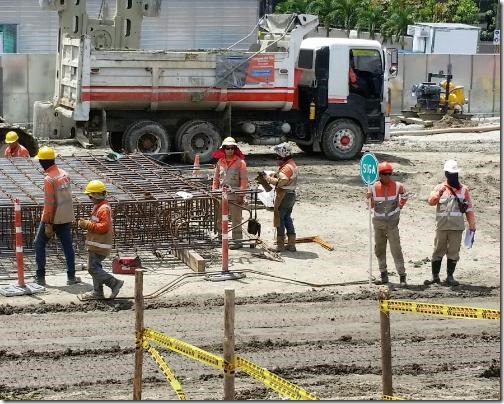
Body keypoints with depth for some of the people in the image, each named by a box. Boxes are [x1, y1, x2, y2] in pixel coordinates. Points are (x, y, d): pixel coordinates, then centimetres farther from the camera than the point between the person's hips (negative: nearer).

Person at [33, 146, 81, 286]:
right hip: (67, 217, 6)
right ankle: (71, 276, 11)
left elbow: (49, 203, -19)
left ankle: (40, 277, 8)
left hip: (53, 218, -6)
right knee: (68, 245, 10)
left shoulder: (49, 179, -19)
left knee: (39, 244, 8)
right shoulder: (64, 174, 4)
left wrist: (48, 224, -16)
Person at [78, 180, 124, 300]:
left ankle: (114, 283, -7)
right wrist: (86, 223, 10)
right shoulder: (98, 207, 15)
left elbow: (104, 227, -26)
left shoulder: (103, 209, -19)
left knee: (93, 268, -11)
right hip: (97, 244, 11)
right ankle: (97, 292, 21)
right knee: (95, 267, 14)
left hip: (99, 245, -11)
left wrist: (88, 225, -21)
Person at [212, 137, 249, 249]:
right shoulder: (220, 162, 12)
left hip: (235, 196, -5)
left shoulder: (240, 162, -2)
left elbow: (244, 180, -5)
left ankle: (237, 241, 0)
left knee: (236, 220, -4)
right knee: (220, 220, 12)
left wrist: (241, 194, -11)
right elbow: (216, 179, 17)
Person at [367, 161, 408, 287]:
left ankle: (402, 276, -7)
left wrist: (399, 207, 9)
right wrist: (369, 198, -18)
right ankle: (383, 274, 23)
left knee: (396, 249, -9)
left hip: (392, 223, -3)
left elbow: (403, 197, 15)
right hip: (378, 222, 3)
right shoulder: (374, 187, -5)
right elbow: (371, 205, 0)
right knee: (379, 249, 10)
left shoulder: (397, 186, -6)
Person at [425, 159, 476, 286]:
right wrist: (439, 193, -27)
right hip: (442, 227, 0)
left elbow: (469, 209, 6)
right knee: (438, 251, 4)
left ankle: (450, 277, 12)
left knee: (453, 252, 3)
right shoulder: (440, 187, 6)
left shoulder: (463, 189, 6)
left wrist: (472, 225, 2)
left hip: (457, 228, 0)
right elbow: (431, 201, -9)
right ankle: (435, 276, 11)